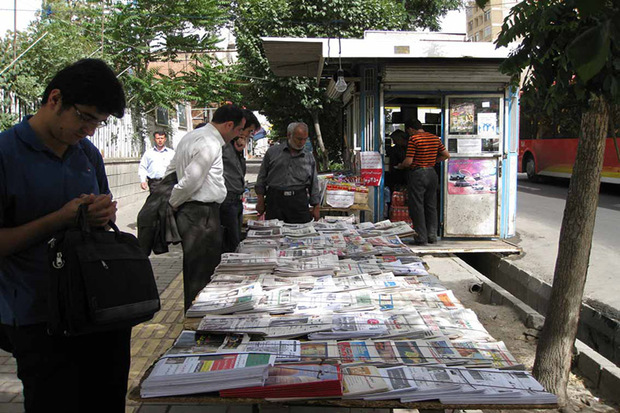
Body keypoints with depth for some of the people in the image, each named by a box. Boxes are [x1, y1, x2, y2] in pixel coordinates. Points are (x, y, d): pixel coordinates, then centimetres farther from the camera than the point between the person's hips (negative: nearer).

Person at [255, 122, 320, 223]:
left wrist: (316, 207, 8)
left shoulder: (309, 158, 12)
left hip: (299, 202, 1)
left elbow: (314, 184, 14)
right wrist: (260, 201, 5)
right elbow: (262, 178, 10)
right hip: (275, 200, -1)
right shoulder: (272, 152, 7)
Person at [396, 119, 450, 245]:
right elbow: (446, 155, 10)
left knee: (417, 206, 0)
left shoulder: (413, 139, -11)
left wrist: (400, 166, 4)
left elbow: (409, 161, -15)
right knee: (431, 206, 13)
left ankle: (421, 238, 1)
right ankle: (432, 236, 16)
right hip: (432, 173, 6)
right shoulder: (435, 138, 8)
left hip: (417, 174, -6)